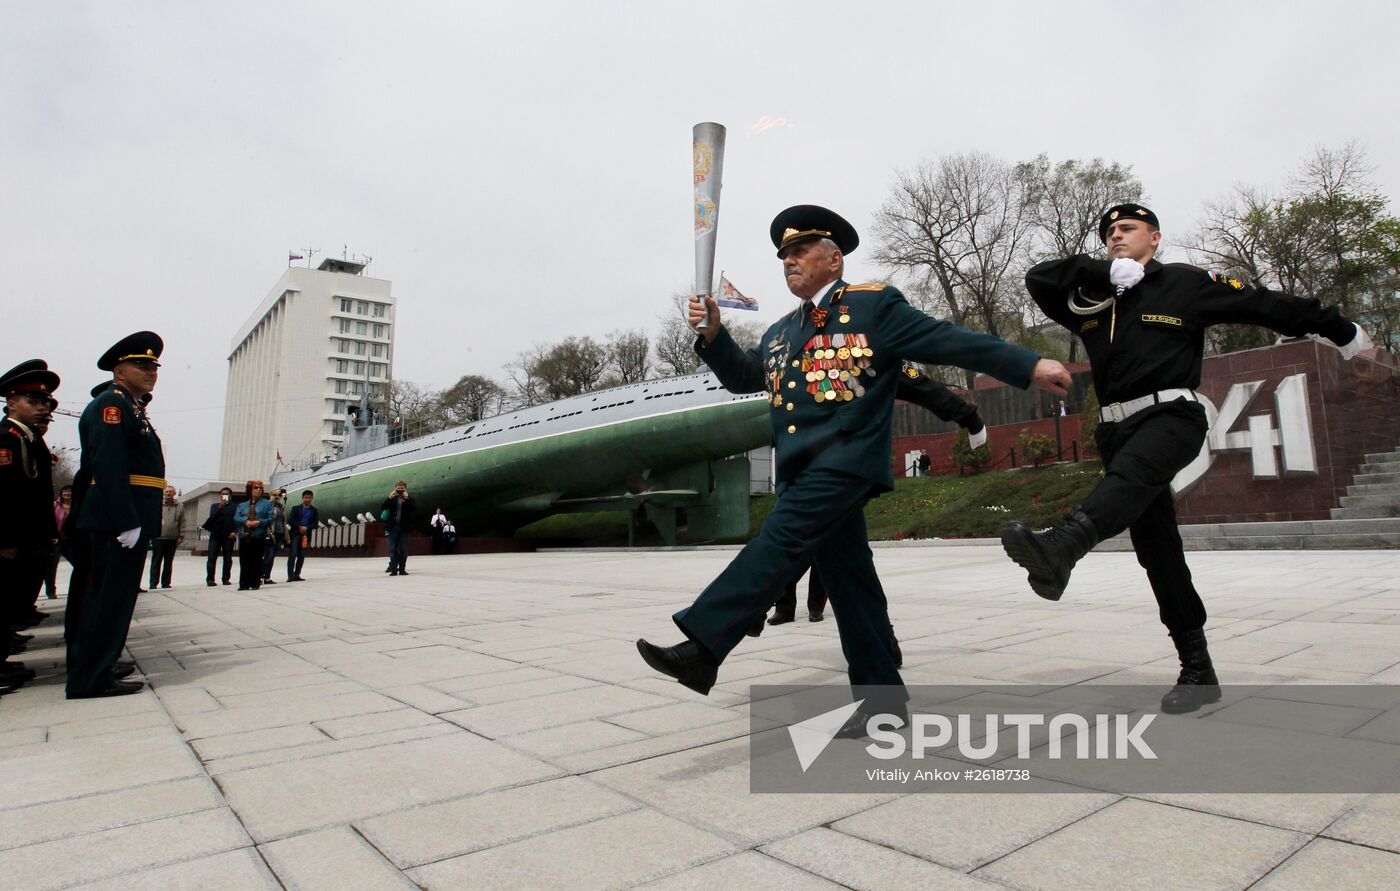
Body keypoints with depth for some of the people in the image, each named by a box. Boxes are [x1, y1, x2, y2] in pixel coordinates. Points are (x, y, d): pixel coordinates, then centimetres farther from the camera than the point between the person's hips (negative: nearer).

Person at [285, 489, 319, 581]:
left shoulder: (314, 511, 10)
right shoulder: (296, 509, 7)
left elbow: (316, 524, 2)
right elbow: (290, 520, -3)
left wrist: (306, 528, -13)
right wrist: (299, 526, -14)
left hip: (306, 535, 2)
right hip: (295, 534, -2)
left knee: (302, 556, 4)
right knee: (292, 555, -8)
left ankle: (297, 575, 10)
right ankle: (290, 575, -10)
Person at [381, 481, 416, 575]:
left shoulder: (409, 498, 4)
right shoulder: (392, 499, 9)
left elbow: (415, 507, -11)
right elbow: (383, 507, -1)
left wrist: (407, 498, -19)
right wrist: (389, 498, -13)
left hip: (404, 527, -1)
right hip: (393, 527, 1)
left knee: (403, 550, 2)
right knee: (393, 549, 2)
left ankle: (402, 569, 7)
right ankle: (393, 569, 5)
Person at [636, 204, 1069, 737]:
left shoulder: (875, 305, 1)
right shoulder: (781, 332, 22)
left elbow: (950, 342, -2)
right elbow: (742, 378, 18)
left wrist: (1029, 365, -7)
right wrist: (712, 334, 1)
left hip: (845, 462, -7)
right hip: (802, 470, 7)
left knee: (778, 545, -19)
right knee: (848, 579, 9)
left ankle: (701, 648, -21)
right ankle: (883, 696, 18)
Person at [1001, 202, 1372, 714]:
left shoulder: (1185, 283, 8)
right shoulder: (1091, 298, 16)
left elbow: (1264, 305, 13)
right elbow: (1038, 278, 3)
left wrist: (1340, 330, 18)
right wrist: (1107, 272, -5)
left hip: (1171, 416, -4)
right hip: (1117, 429, 4)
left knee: (1129, 474, -38)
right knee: (1158, 555, 4)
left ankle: (1058, 550, -67)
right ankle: (1198, 672, 12)